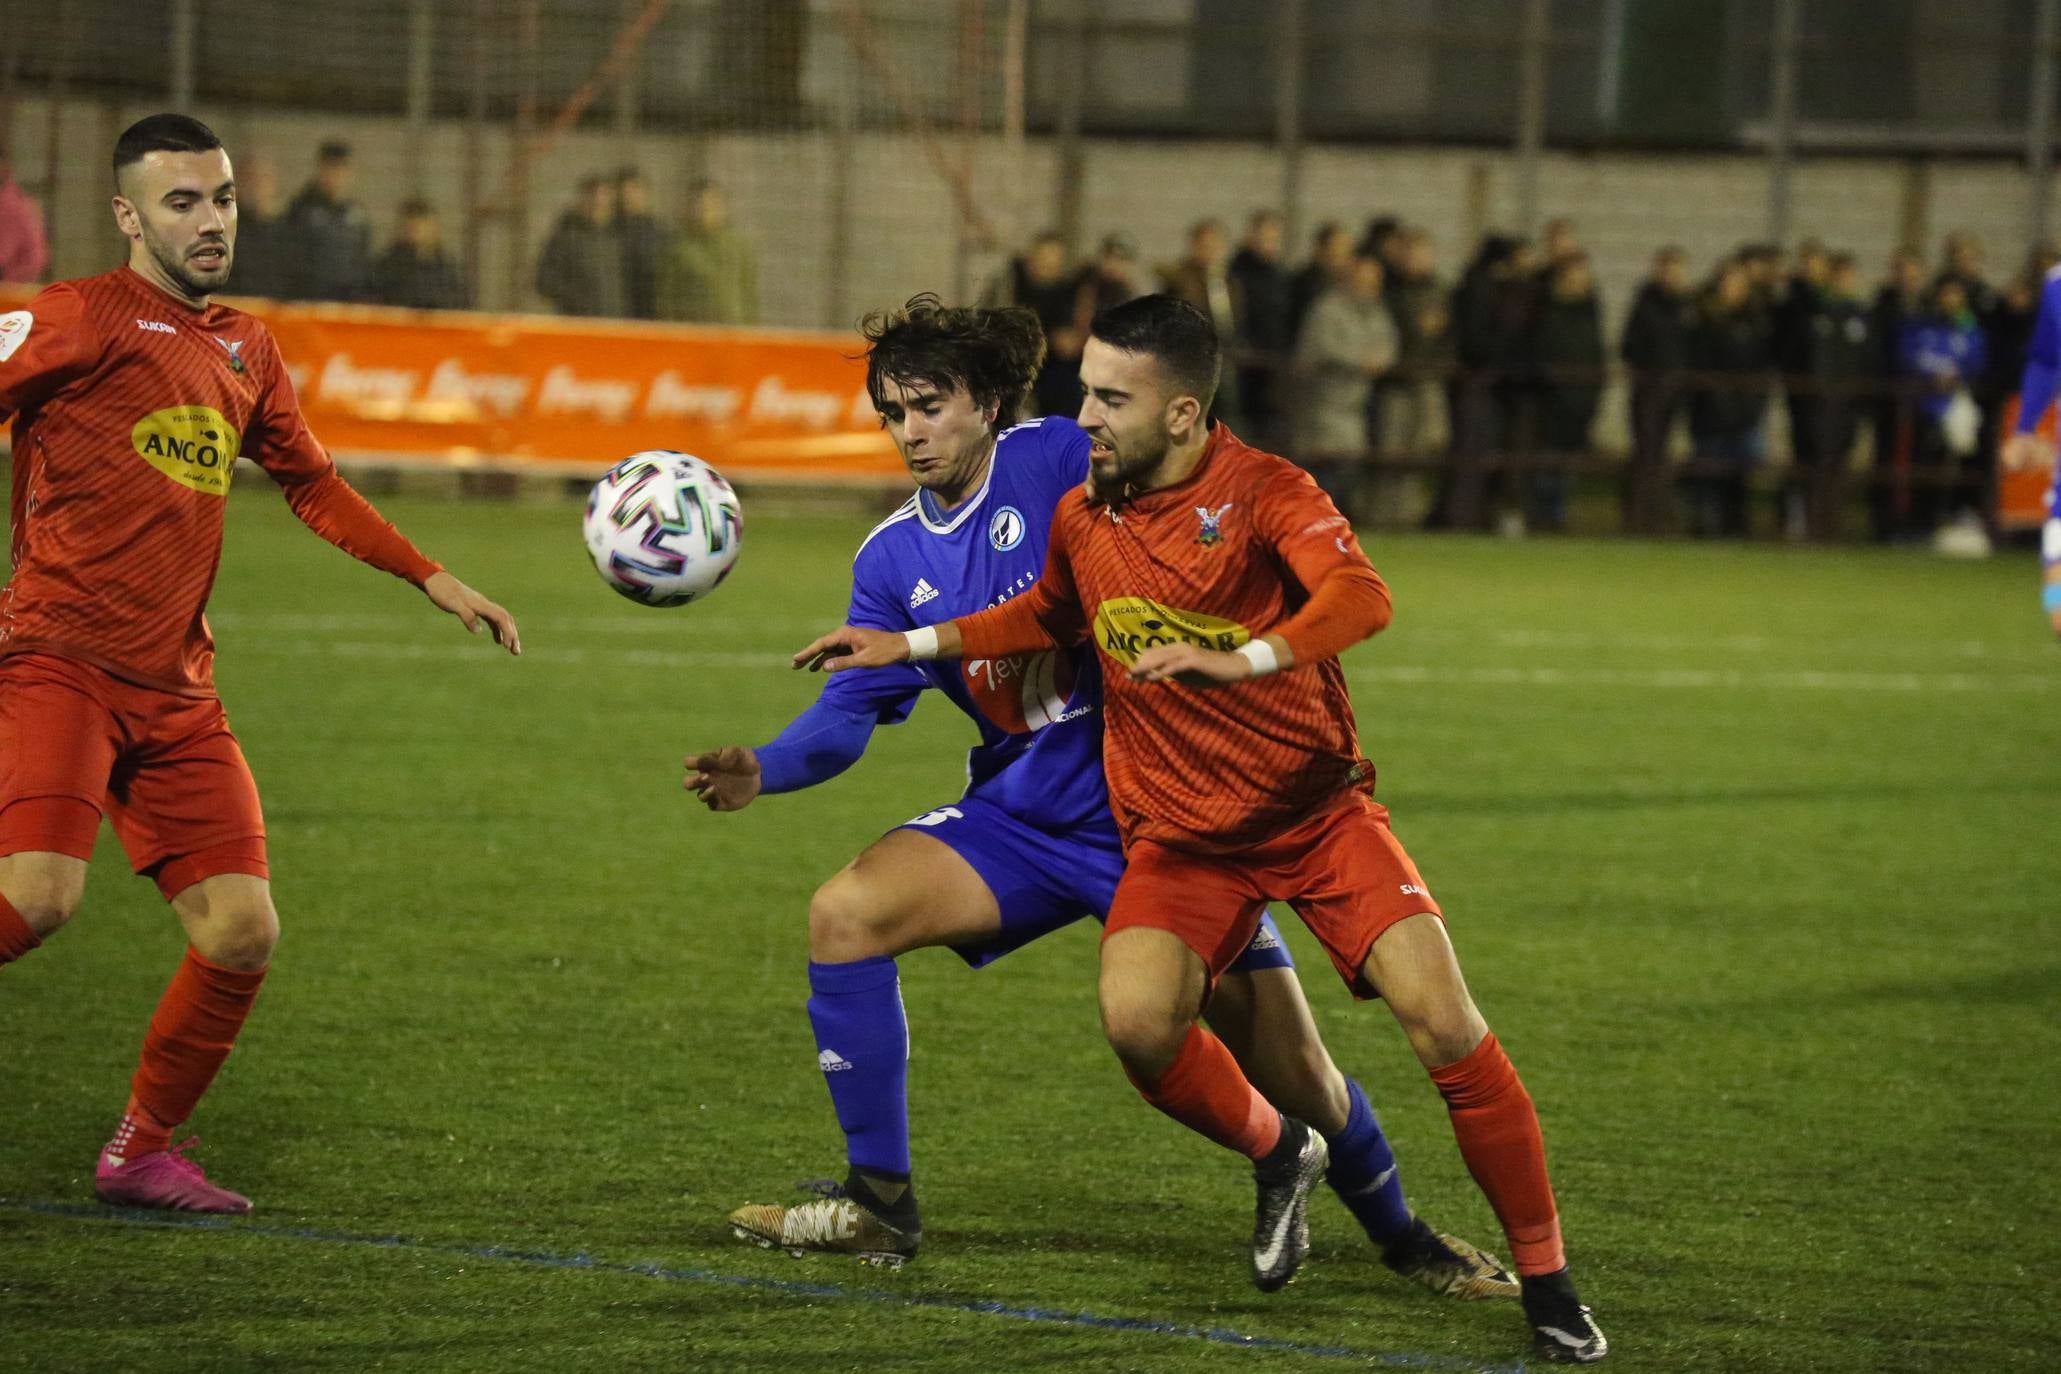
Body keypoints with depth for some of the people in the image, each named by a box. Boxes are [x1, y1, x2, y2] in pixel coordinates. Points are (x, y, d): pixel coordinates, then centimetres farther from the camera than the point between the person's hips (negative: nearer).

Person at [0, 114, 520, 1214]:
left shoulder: (244, 350, 19)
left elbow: (311, 483, 33)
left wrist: (432, 579, 30)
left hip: (176, 690, 7)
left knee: (242, 934, 0)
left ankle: (141, 1153, 18)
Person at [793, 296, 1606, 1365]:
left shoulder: (1261, 492, -16)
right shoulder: (1080, 519, 2)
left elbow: (1360, 596, -35)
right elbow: (1051, 615, 26)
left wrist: (1243, 660, -50)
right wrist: (912, 645, 22)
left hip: (1316, 807, -4)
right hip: (1179, 834, 4)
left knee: (1440, 1017, -19)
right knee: (1138, 1021, -24)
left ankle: (1545, 1278, -3)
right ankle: (1276, 1152, 8)